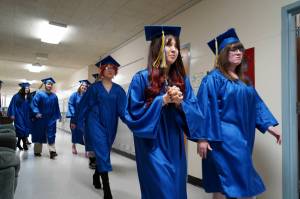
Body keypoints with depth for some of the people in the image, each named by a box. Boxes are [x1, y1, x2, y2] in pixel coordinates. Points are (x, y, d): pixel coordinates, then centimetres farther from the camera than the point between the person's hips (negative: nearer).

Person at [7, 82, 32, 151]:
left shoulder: (29, 97, 7)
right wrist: (12, 114, -14)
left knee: (25, 129, 5)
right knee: (22, 129, -9)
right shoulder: (16, 96, -6)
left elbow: (30, 107, 11)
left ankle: (19, 143, 19)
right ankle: (24, 144, 2)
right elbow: (13, 105, -7)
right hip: (19, 115, -5)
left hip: (26, 116, 5)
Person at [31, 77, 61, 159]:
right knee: (39, 134, 8)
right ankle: (37, 151, 21)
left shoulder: (54, 96, 11)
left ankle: (52, 151, -7)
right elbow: (34, 103, -10)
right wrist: (37, 113, -22)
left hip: (51, 118, 3)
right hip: (41, 118, -2)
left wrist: (58, 116, 12)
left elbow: (56, 107, 14)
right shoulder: (39, 94, -2)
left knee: (51, 135, -4)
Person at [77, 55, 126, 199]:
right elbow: (84, 105, 4)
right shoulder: (94, 87, 0)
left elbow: (123, 108, -4)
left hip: (110, 125, 3)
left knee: (103, 153, 15)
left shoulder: (118, 90, 4)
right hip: (96, 123, -3)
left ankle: (96, 176, 42)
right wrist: (81, 122, 4)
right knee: (102, 152, -10)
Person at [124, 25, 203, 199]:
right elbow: (133, 113, -13)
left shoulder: (182, 80, 5)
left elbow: (195, 111, 2)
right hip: (153, 146, -4)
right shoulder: (141, 78, -8)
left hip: (175, 146, 5)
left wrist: (180, 103, -18)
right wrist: (163, 100, -19)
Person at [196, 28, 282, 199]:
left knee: (223, 185, 16)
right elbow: (205, 108, -15)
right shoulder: (213, 78, -9)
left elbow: (256, 103, 14)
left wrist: (269, 125, 3)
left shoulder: (242, 80, 15)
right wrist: (203, 137, -18)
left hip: (242, 137, 7)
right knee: (236, 184, -4)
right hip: (223, 137, -7)